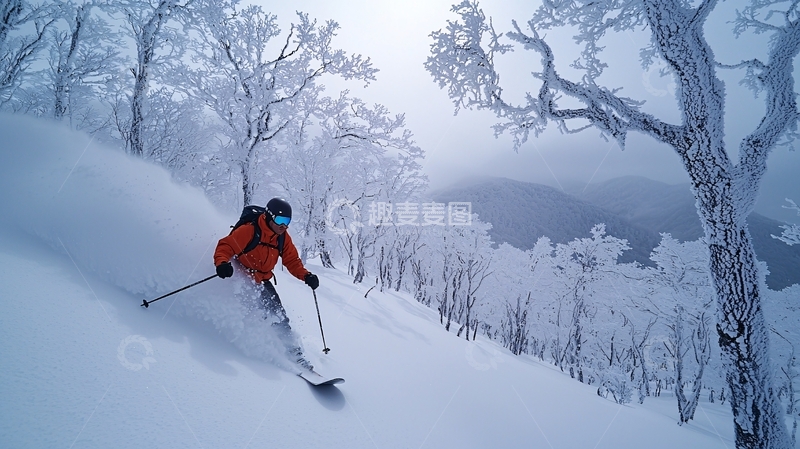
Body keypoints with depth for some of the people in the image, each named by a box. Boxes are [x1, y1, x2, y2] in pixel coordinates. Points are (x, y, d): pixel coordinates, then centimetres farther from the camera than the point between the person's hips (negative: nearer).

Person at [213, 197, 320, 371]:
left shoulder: (284, 238, -2)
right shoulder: (249, 231, -21)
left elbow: (292, 261, 3)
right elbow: (225, 246, -22)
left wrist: (306, 276, -15)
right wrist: (222, 263, -43)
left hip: (262, 281, 6)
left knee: (279, 316, 2)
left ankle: (293, 352, 9)